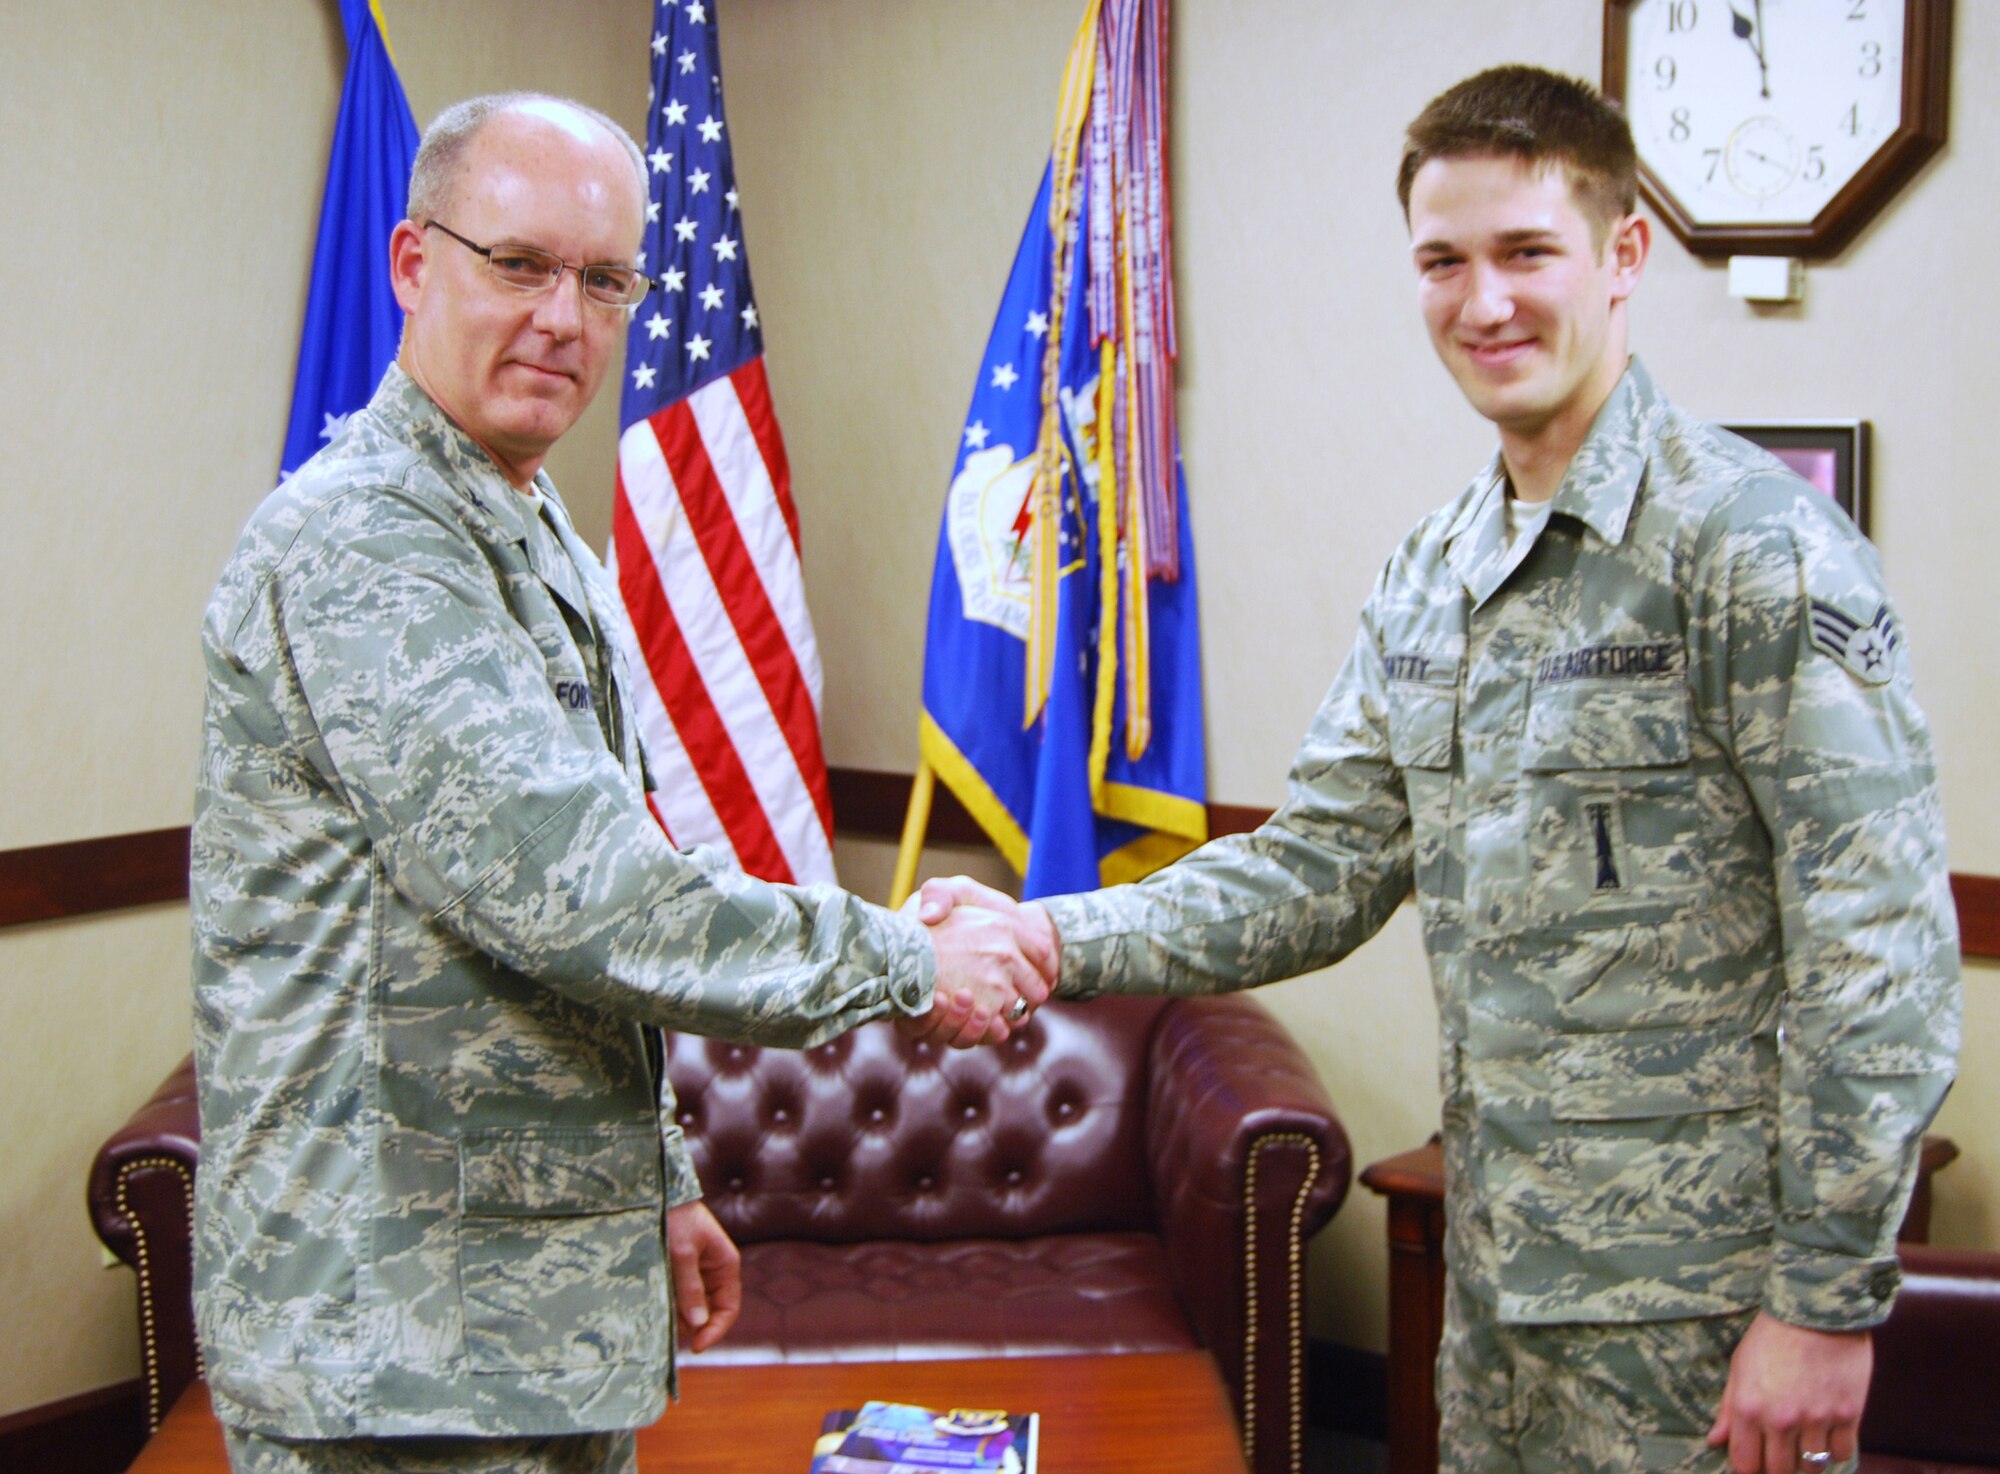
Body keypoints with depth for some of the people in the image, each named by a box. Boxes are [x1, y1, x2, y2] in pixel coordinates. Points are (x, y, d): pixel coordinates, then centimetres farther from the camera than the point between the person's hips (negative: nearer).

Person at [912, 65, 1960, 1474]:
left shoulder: (1758, 546, -15)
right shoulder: (1429, 580, 8)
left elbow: (1882, 955, -17)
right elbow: (1322, 864, 8)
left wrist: (1828, 1299, -17)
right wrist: (1061, 938, -6)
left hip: (1696, 1301, -7)